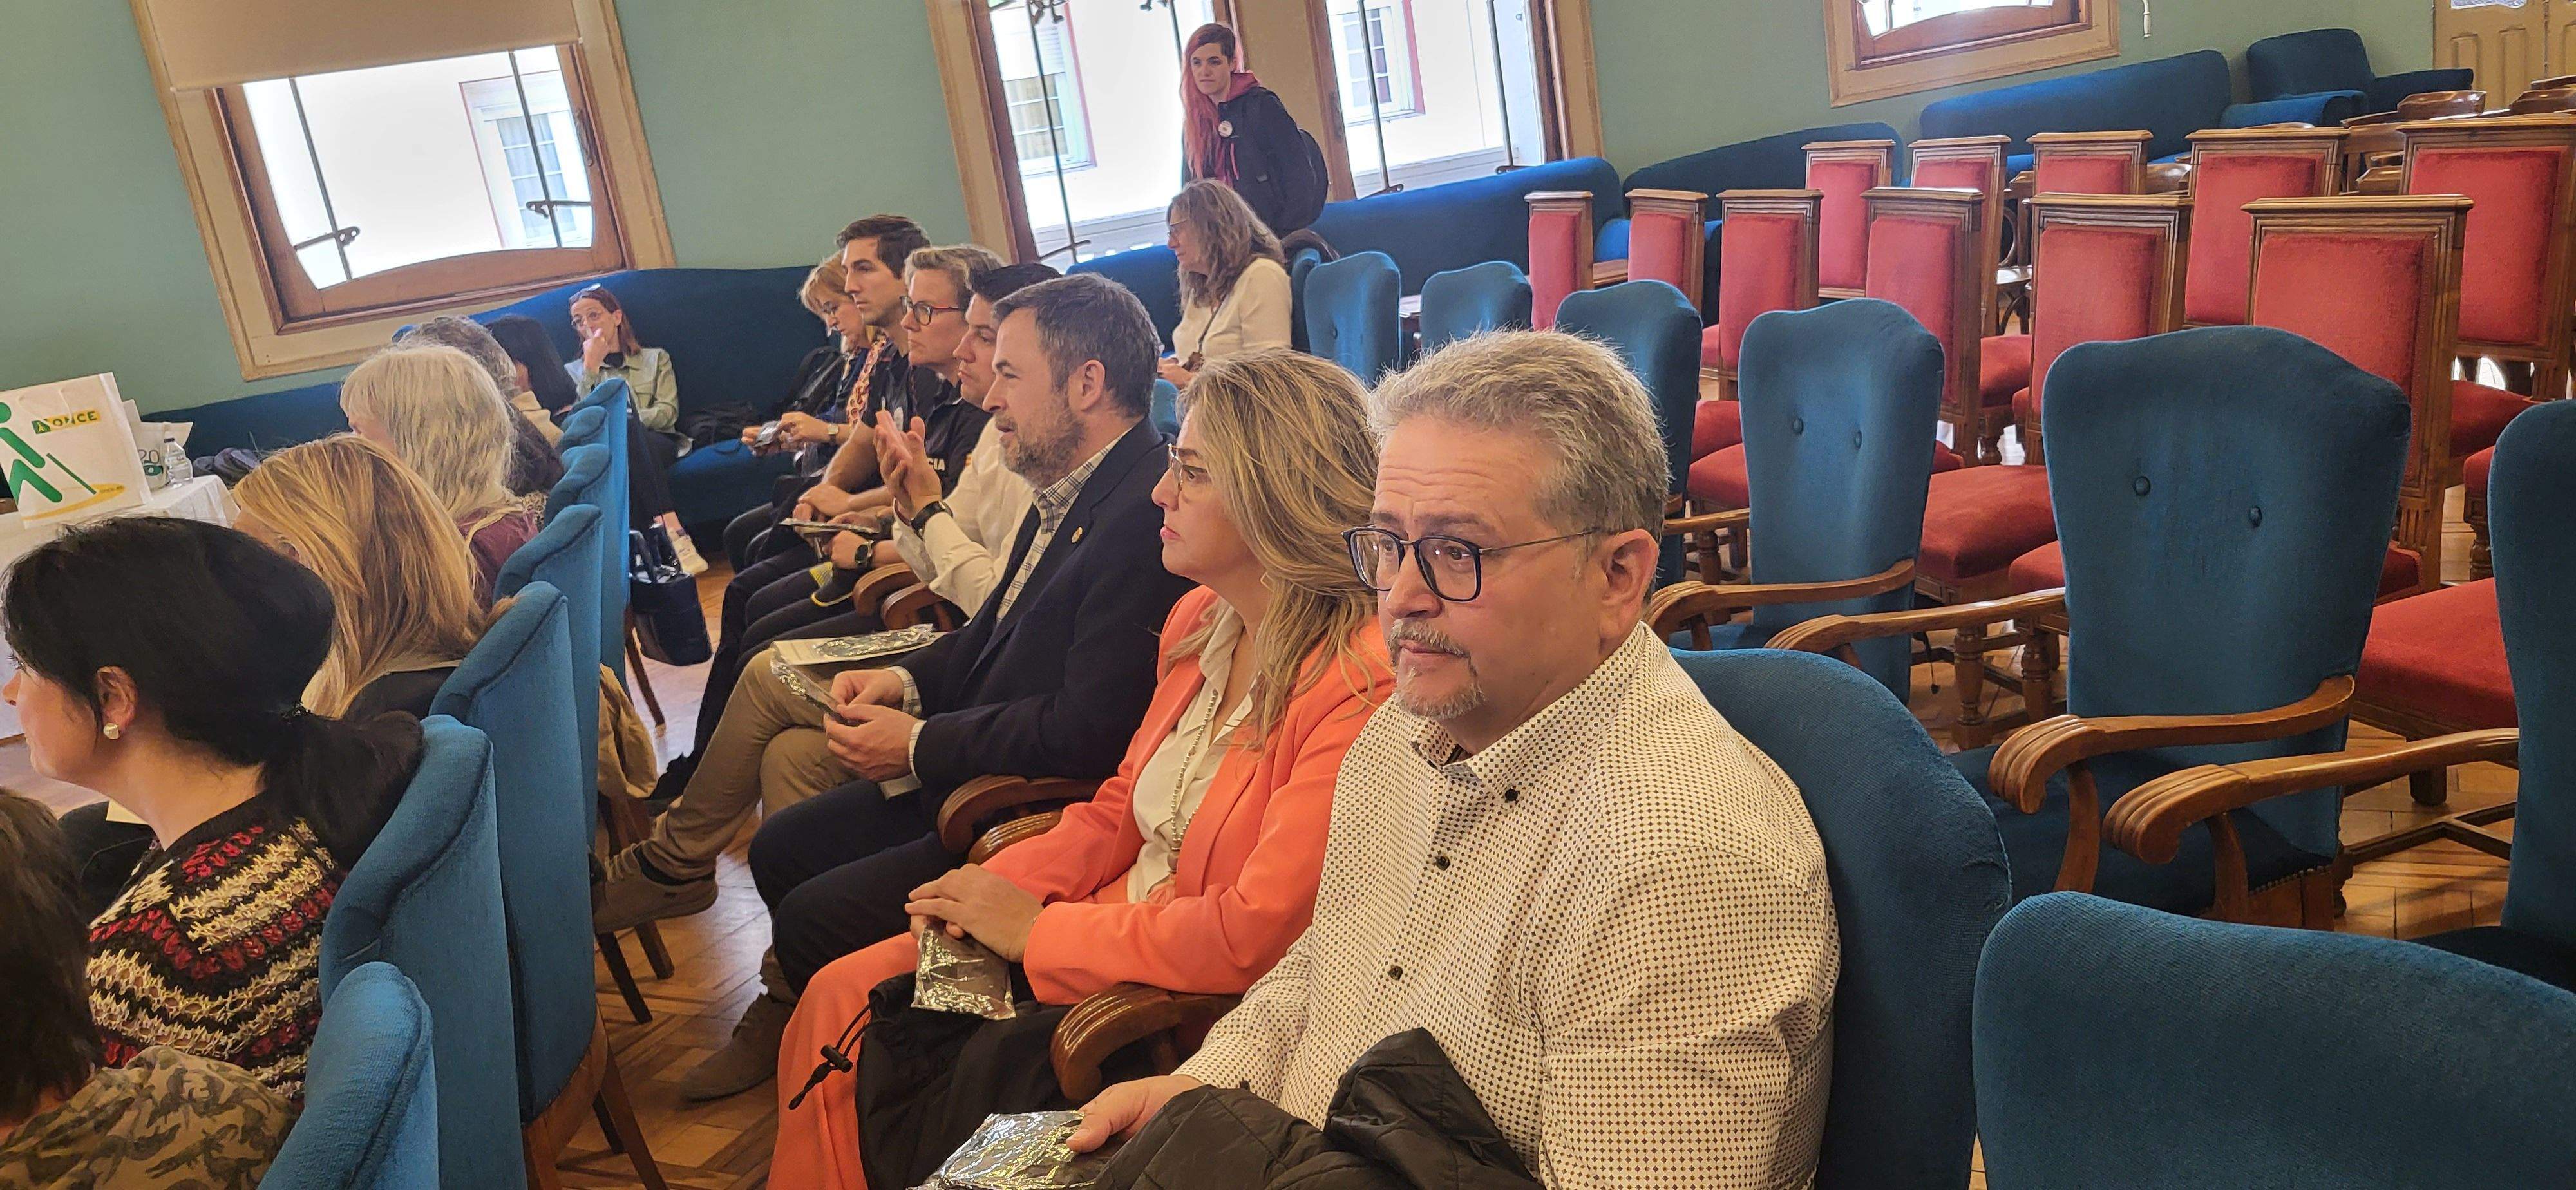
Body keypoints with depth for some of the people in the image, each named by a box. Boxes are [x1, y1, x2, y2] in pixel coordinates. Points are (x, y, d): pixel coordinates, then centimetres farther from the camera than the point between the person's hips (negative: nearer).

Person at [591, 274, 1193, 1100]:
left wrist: (919, 746, -17)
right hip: (975, 778, 10)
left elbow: (1088, 733, -28)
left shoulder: (1144, 518, -25)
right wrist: (909, 682, 2)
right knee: (782, 847, 13)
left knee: (819, 919, -12)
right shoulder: (1069, 493, 7)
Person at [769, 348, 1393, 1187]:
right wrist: (997, 891, -4)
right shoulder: (1201, 619, 4)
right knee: (841, 999, 1)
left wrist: (1036, 930, -16)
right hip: (1117, 919, 8)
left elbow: (1253, 936, -26)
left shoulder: (1361, 685, -25)